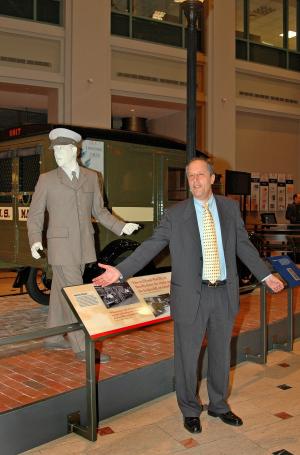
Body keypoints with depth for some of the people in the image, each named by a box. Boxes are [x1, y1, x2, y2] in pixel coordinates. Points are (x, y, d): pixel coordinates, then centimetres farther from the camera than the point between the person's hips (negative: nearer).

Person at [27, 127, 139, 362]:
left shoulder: (91, 177, 8)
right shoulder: (46, 180, 1)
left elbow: (99, 211, 13)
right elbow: (35, 214, 2)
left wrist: (121, 227, 1)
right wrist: (35, 240, -14)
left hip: (84, 246, 4)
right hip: (61, 246, -3)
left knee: (61, 292, 14)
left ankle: (54, 337, 28)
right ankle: (82, 347, 1)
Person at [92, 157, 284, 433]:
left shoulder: (230, 208, 5)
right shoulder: (176, 214, -4)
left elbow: (243, 245, 11)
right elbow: (150, 246, -5)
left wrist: (266, 275, 10)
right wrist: (120, 271, -13)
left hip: (225, 293, 3)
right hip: (192, 295, -3)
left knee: (221, 354, 17)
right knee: (187, 356, 9)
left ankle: (219, 405, 39)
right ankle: (190, 410, 31)